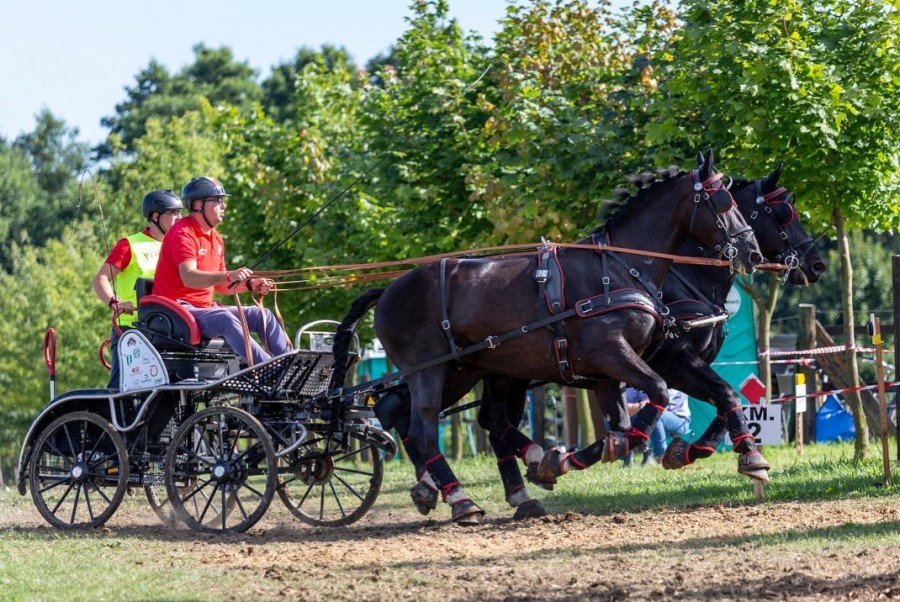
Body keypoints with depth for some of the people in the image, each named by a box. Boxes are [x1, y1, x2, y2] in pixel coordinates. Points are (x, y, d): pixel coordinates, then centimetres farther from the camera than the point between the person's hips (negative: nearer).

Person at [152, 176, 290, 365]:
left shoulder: (215, 239, 17)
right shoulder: (183, 233, -13)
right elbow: (188, 277, -28)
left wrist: (250, 285, 3)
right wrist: (228, 276, -40)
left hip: (205, 307, 10)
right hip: (178, 309, -10)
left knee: (262, 315, 1)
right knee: (226, 319, -35)